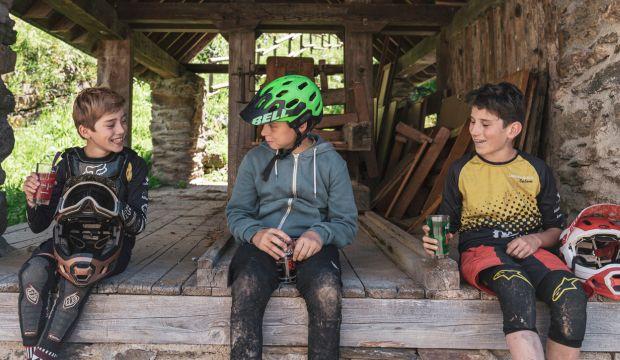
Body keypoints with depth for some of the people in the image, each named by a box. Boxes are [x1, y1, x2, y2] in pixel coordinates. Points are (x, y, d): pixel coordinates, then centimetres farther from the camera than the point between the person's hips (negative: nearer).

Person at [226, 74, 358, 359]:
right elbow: (236, 212, 8)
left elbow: (346, 223, 5)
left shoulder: (331, 162, 5)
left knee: (327, 292, -32)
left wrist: (320, 234, -18)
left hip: (312, 245, 0)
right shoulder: (255, 159, 9)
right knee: (246, 288, -32)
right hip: (262, 243, 1)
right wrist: (255, 233, -15)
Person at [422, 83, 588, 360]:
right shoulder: (461, 170, 11)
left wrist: (536, 239, -4)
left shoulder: (537, 170, 12)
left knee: (571, 295, -30)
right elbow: (449, 225, 17)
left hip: (529, 250, 2)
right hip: (480, 250, -2)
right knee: (516, 287, -37)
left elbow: (555, 228, 18)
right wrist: (436, 239, -5)